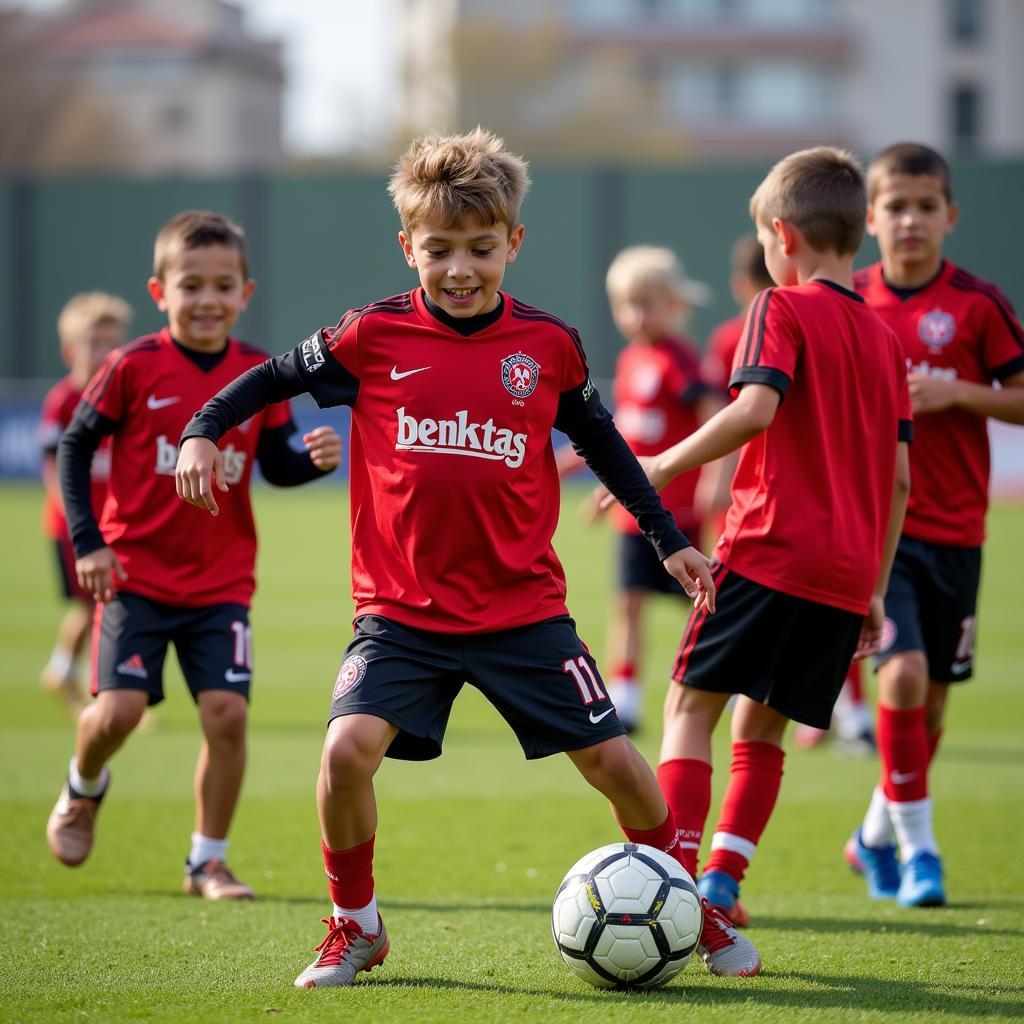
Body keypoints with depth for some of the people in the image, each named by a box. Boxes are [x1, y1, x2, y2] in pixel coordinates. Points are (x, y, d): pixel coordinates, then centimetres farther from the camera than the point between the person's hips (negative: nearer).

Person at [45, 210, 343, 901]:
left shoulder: (260, 375, 1)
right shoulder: (135, 368, -7)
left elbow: (276, 465, 8)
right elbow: (75, 448, 0)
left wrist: (315, 460, -15)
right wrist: (88, 542, -6)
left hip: (222, 583, 2)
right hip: (135, 572, -2)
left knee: (227, 712, -9)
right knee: (119, 707, -12)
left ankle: (209, 860, 8)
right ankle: (85, 791, 24)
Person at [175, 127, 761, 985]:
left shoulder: (548, 345, 0)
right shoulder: (374, 337, -4)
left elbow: (600, 439, 17)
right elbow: (274, 377, 10)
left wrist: (668, 537, 20)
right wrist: (204, 432, -5)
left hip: (523, 607, 1)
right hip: (402, 611, -1)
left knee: (611, 759, 0)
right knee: (349, 748, -21)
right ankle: (355, 928, 4)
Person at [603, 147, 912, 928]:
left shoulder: (784, 310, -2)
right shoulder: (885, 338, 17)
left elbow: (756, 409, -21)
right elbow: (900, 477, 16)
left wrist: (665, 466, -12)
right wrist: (874, 590, 21)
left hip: (770, 551, -6)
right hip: (849, 572, 6)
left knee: (691, 703, -1)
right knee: (762, 727, 13)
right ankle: (722, 883, 4)